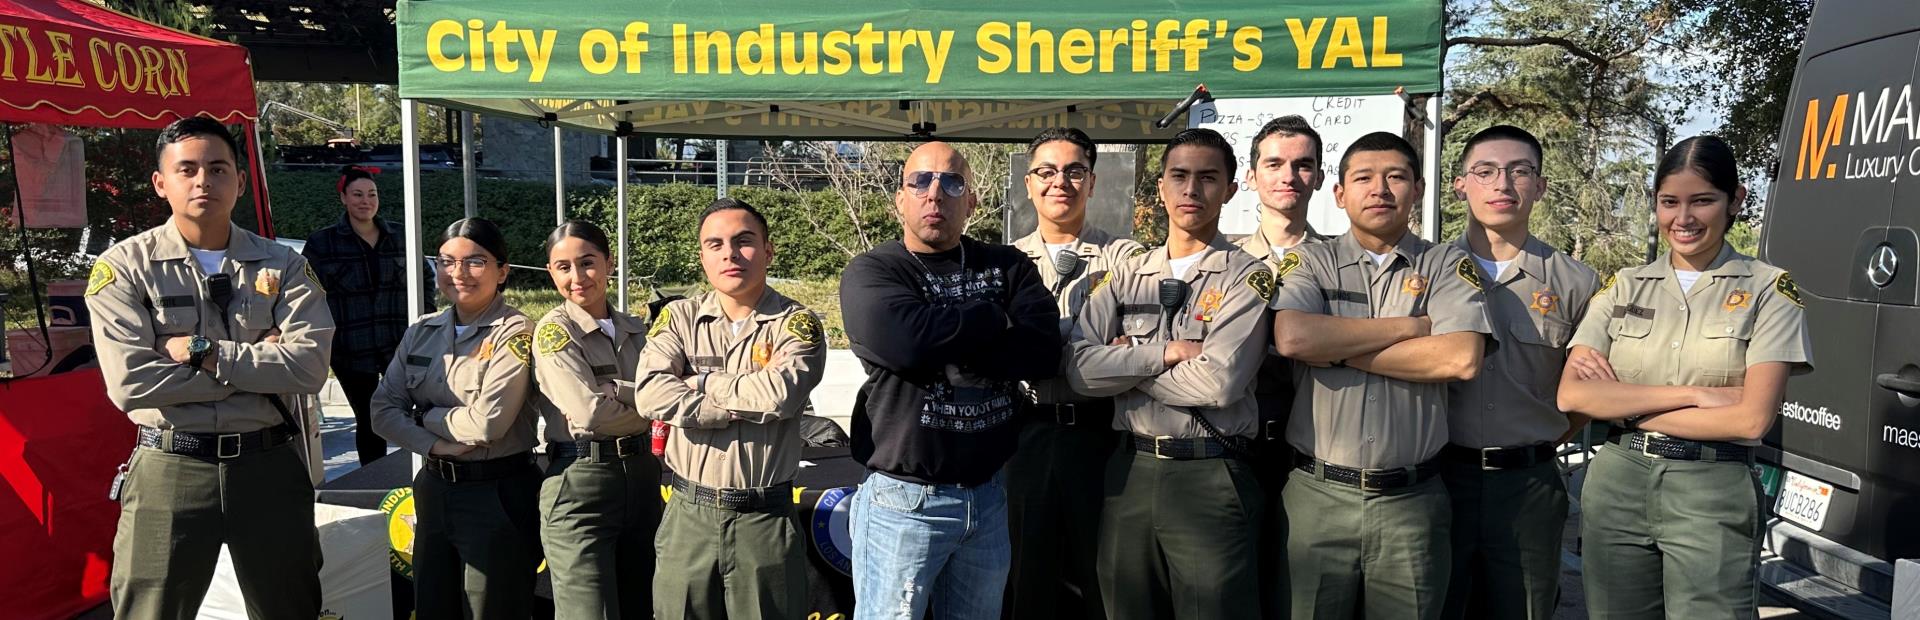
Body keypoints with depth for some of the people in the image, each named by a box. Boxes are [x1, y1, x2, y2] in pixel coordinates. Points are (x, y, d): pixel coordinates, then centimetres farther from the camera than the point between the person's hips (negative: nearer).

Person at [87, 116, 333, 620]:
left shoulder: (283, 267, 3)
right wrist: (259, 365, -12)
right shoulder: (124, 269, -2)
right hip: (170, 469, -2)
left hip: (269, 464, 2)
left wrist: (203, 352, -16)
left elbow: (309, 367, -11)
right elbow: (131, 384, -15)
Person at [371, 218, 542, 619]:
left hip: (498, 495, -6)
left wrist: (426, 416, -5)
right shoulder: (421, 333, 7)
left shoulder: (515, 333, -12)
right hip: (434, 490, 6)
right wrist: (433, 444, -13)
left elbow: (487, 422, -21)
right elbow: (384, 409, 2)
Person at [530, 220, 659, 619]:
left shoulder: (634, 329, 11)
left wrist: (612, 391, -17)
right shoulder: (554, 331, -7)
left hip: (642, 476, 6)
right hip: (581, 484, -6)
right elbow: (591, 413, -17)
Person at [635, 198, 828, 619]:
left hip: (766, 520, -2)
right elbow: (652, 395, -12)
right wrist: (747, 404, -14)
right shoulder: (679, 319, 5)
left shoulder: (797, 324, -2)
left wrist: (701, 382, -7)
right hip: (689, 516, 2)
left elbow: (780, 392, -21)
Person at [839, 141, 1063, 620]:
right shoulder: (872, 272, -4)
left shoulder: (1008, 268, 6)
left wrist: (943, 350, -16)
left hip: (988, 496, 4)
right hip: (905, 500, -3)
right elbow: (904, 339, -25)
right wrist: (996, 318, -11)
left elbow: (1044, 351, -10)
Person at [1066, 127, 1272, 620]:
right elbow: (1082, 370, -4)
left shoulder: (1247, 277, -2)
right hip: (1130, 471, 4)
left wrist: (1128, 361, -7)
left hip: (1211, 480, -4)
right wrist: (1166, 352, -13)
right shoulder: (1128, 276, 10)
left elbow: (1219, 382, -17)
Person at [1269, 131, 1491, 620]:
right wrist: (1411, 326, -10)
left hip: (1412, 502, 0)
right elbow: (1291, 338, -16)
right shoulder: (1310, 263, 5)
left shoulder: (1447, 266, 5)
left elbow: (1461, 359, -13)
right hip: (1317, 496, 0)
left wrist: (1335, 350, -11)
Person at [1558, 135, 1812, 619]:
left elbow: (1751, 419, -11)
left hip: (1714, 495, -3)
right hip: (1616, 489, 3)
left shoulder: (1769, 289, 0)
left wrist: (1623, 406, -8)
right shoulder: (1623, 287, 7)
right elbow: (1571, 395, -5)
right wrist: (1692, 394, -12)